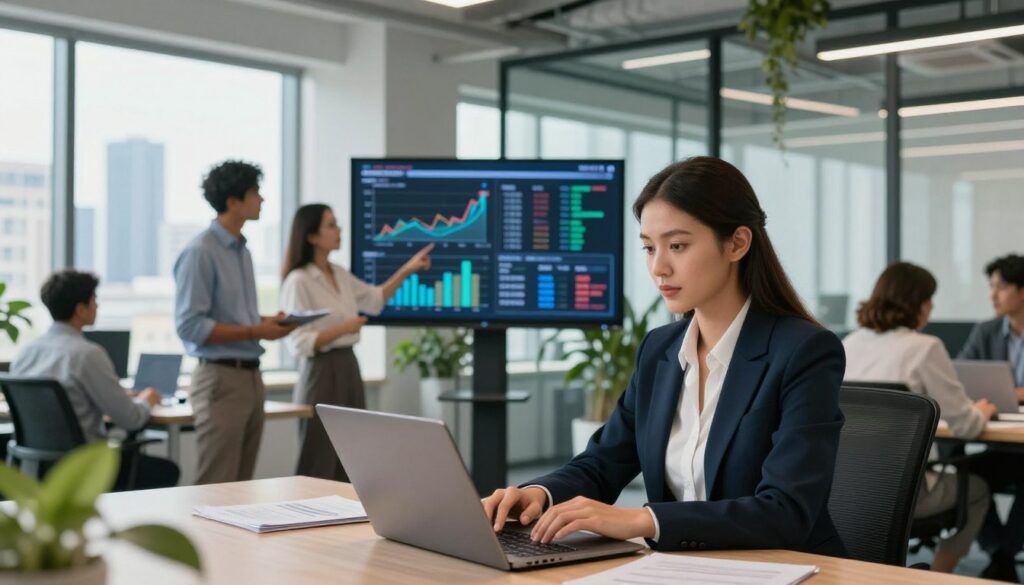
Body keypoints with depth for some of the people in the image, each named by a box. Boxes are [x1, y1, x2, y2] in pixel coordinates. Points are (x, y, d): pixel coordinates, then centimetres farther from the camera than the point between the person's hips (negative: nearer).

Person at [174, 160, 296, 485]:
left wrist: (267, 322, 2)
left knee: (242, 483, 12)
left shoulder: (242, 251, 14)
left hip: (251, 375, 9)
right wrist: (255, 332, -18)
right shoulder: (200, 252, -13)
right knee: (217, 486, -6)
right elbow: (190, 326, -18)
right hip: (221, 378, -9)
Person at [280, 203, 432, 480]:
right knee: (320, 466, -3)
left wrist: (407, 270, 17)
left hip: (348, 368, 8)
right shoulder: (298, 281, -14)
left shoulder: (340, 274, 10)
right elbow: (300, 343, -18)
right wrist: (343, 328, -21)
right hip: (321, 373, -8)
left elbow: (375, 300, 25)